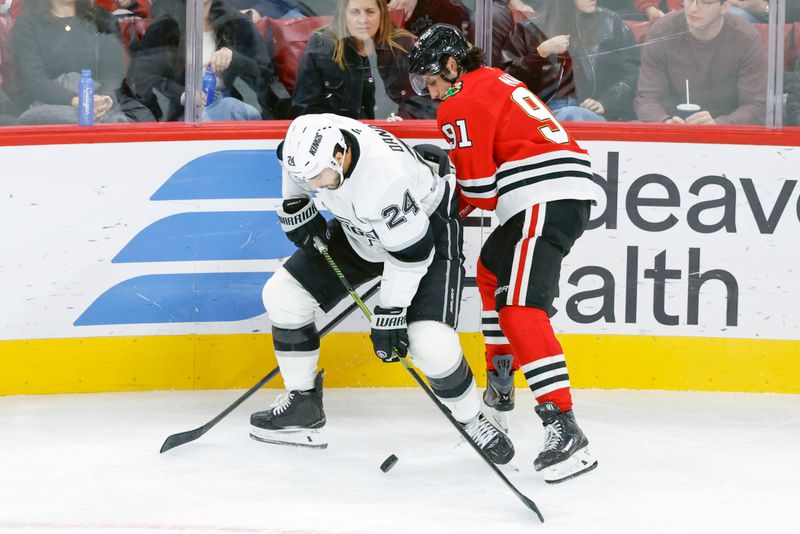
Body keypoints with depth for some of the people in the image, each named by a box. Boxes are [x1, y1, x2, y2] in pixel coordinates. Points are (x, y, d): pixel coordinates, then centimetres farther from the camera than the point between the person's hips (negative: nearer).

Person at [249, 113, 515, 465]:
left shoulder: (385, 176, -41)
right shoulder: (313, 138, -23)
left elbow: (410, 252, -31)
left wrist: (389, 313, -26)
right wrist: (296, 209, 3)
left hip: (427, 231, -7)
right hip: (359, 231, 8)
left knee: (430, 343, -24)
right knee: (283, 295, 1)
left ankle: (472, 422, 2)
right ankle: (302, 401, 17)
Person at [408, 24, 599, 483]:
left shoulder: (461, 105, -6)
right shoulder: (495, 81, 23)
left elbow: (480, 188, -9)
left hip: (545, 199, -11)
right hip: (568, 190, 11)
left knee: (520, 308, -20)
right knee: (493, 270, 32)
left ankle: (564, 429, -33)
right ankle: (500, 385, 41)